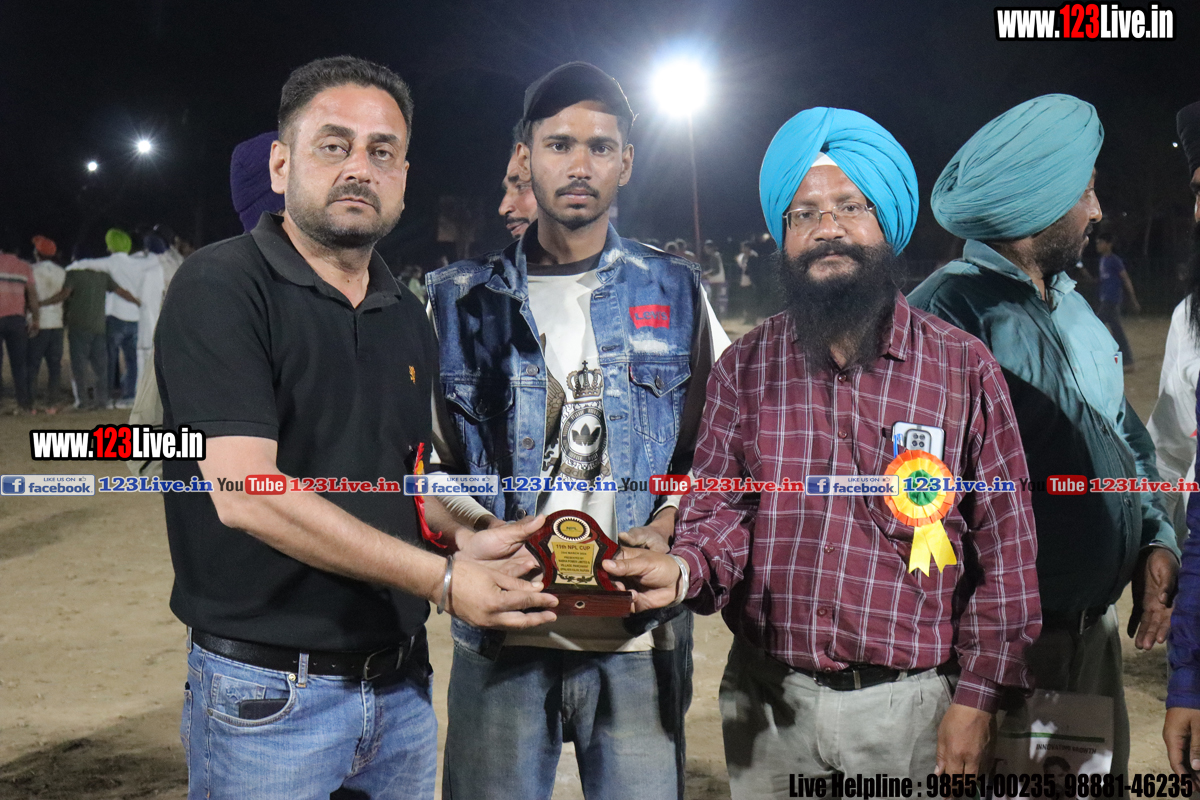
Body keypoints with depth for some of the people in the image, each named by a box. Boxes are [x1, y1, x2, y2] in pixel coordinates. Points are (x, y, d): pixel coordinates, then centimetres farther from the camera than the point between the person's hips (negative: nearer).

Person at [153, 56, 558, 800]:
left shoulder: (408, 317, 10)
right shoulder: (221, 287, -12)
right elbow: (244, 490, -22)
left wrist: (459, 540, -3)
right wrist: (441, 579, -19)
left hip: (401, 683, 6)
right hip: (269, 697, -6)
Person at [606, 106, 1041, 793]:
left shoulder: (965, 369, -4)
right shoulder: (744, 369, 3)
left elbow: (1004, 549, -3)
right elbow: (720, 508, 1)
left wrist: (978, 698, -5)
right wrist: (686, 569, -21)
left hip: (910, 708, -1)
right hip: (768, 702, 2)